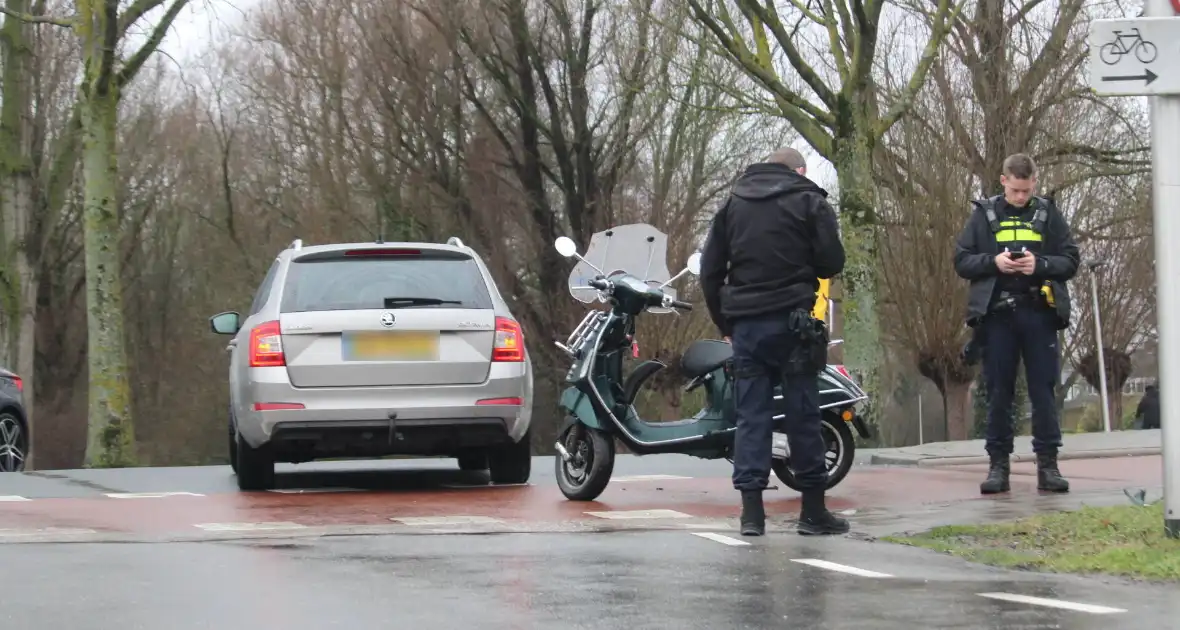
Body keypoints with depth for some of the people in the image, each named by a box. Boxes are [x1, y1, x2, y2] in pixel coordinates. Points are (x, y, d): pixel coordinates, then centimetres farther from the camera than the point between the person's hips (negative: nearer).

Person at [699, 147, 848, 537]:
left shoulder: (734, 204, 12)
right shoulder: (809, 201, 1)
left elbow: (710, 270, 10)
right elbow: (831, 262, -4)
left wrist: (724, 322, 17)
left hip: (745, 324, 3)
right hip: (792, 321, -3)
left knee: (751, 415, 4)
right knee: (802, 414, 1)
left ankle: (751, 512, -2)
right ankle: (813, 511, 3)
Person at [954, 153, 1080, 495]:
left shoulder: (1048, 214, 7)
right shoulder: (984, 215, 6)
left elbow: (1070, 261, 5)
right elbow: (961, 261, 5)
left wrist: (1041, 264, -13)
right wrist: (993, 262, -13)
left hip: (1038, 312, 0)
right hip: (997, 313, 0)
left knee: (1043, 390, 1)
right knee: (999, 392, 3)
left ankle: (1048, 463, 4)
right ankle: (999, 464, 7)